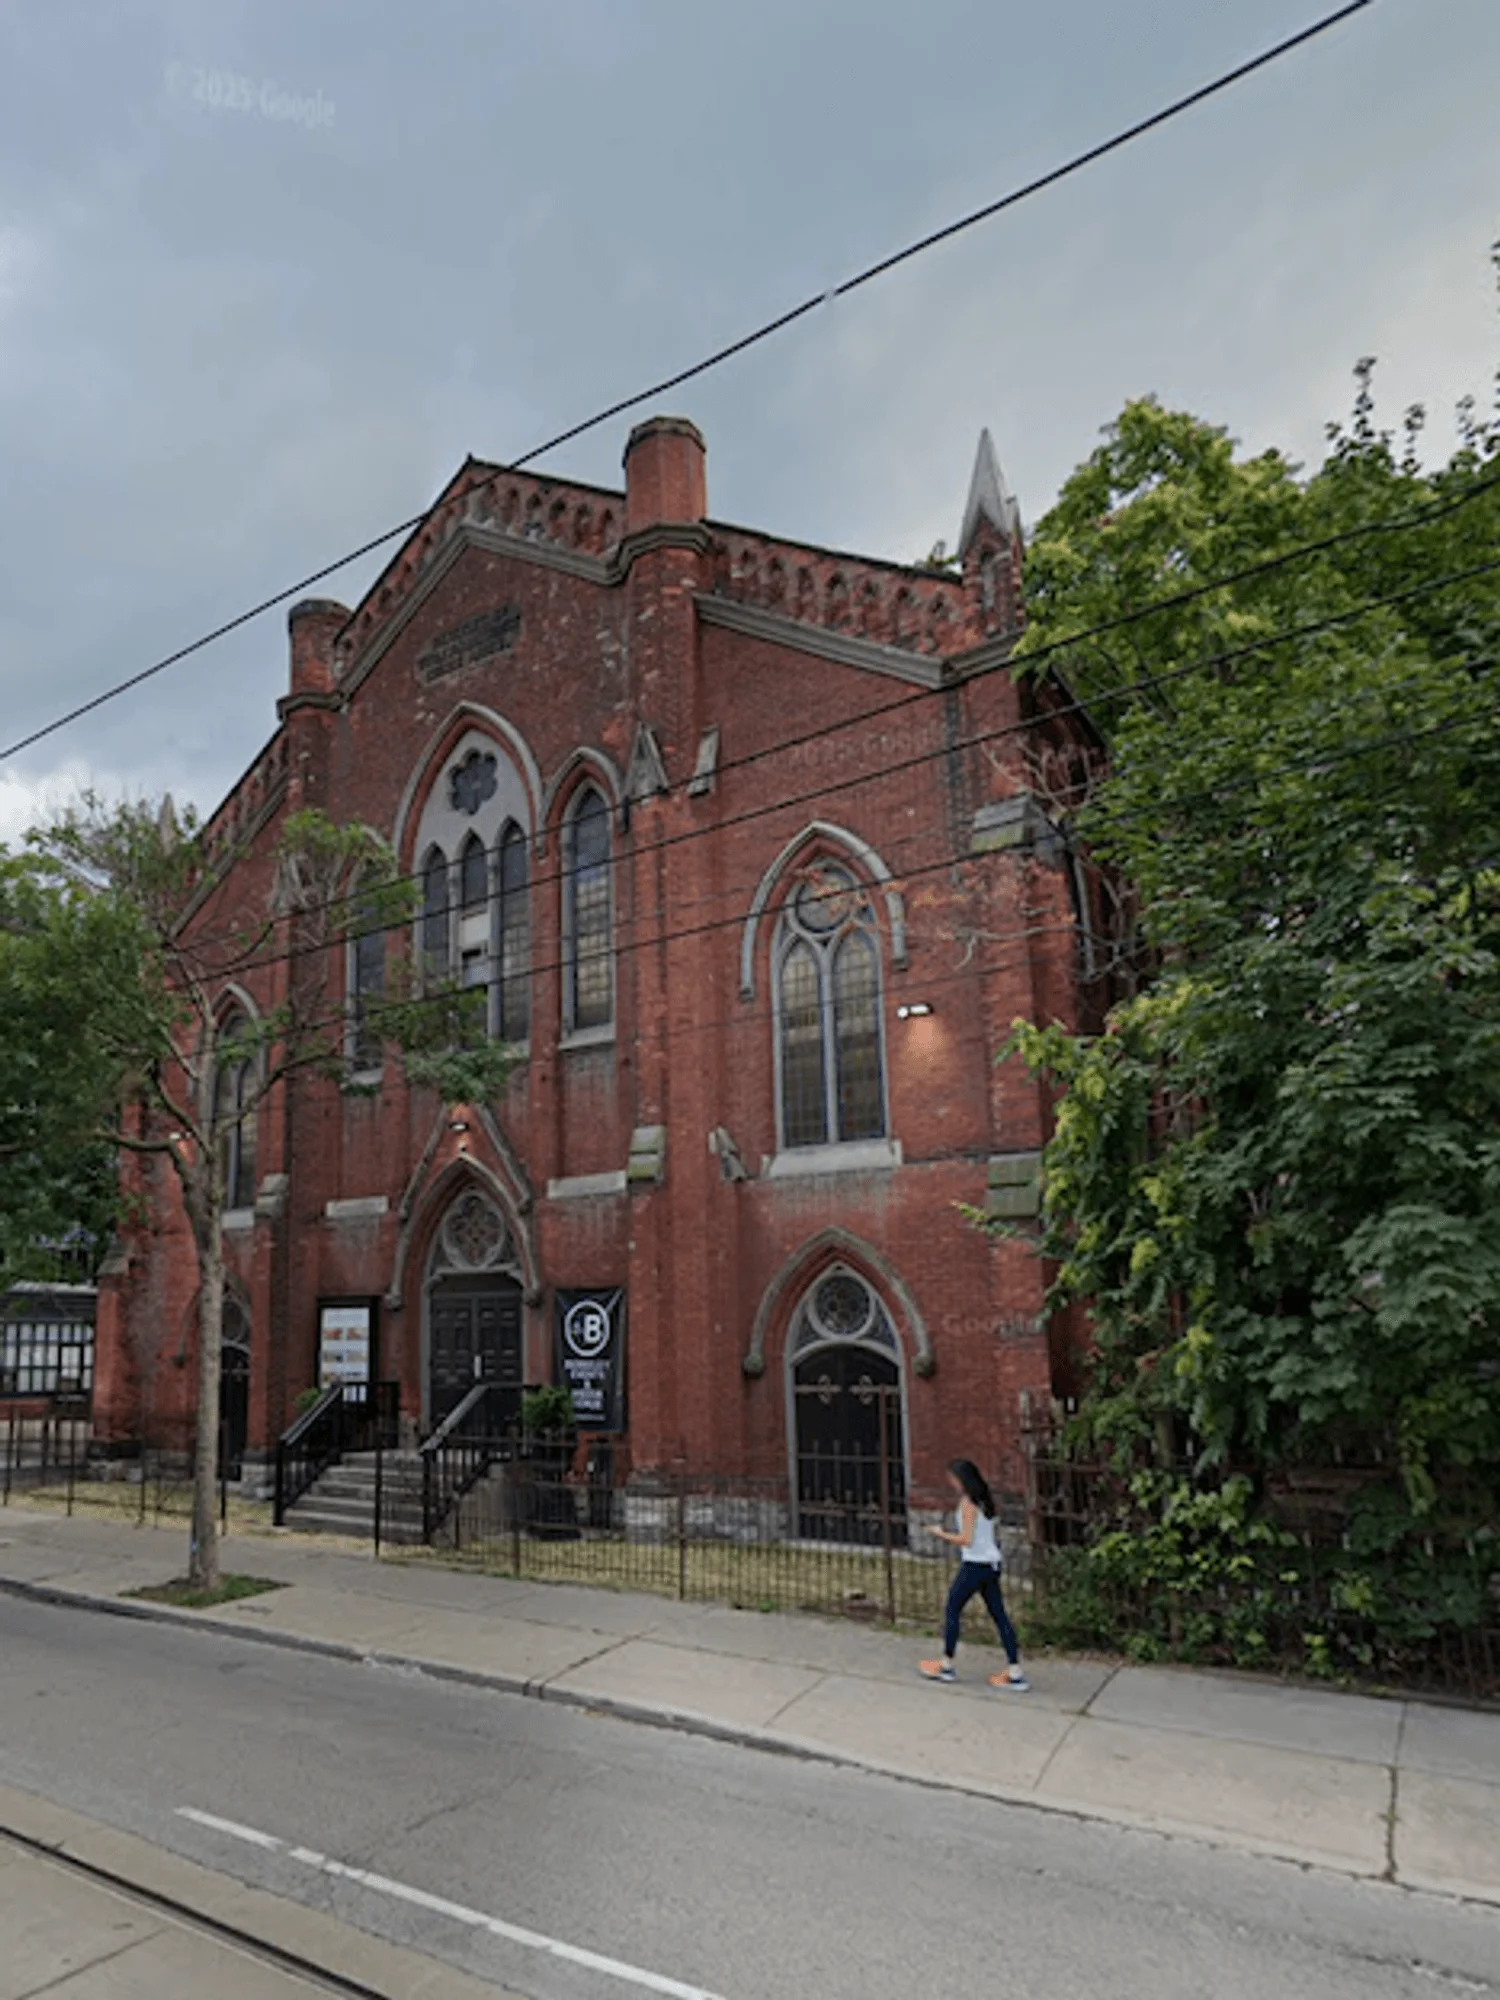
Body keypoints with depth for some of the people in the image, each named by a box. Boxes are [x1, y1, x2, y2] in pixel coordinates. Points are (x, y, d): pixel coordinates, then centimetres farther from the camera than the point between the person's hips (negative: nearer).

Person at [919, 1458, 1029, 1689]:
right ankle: (1016, 1674, 7)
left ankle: (947, 1666, 18)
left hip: (975, 1565, -8)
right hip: (992, 1564, 8)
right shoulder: (984, 1501, 10)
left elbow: (966, 1540, -20)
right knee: (999, 1615, 9)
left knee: (953, 1610, 8)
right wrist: (952, 1533, 14)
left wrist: (942, 1534, -8)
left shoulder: (967, 1503, -16)